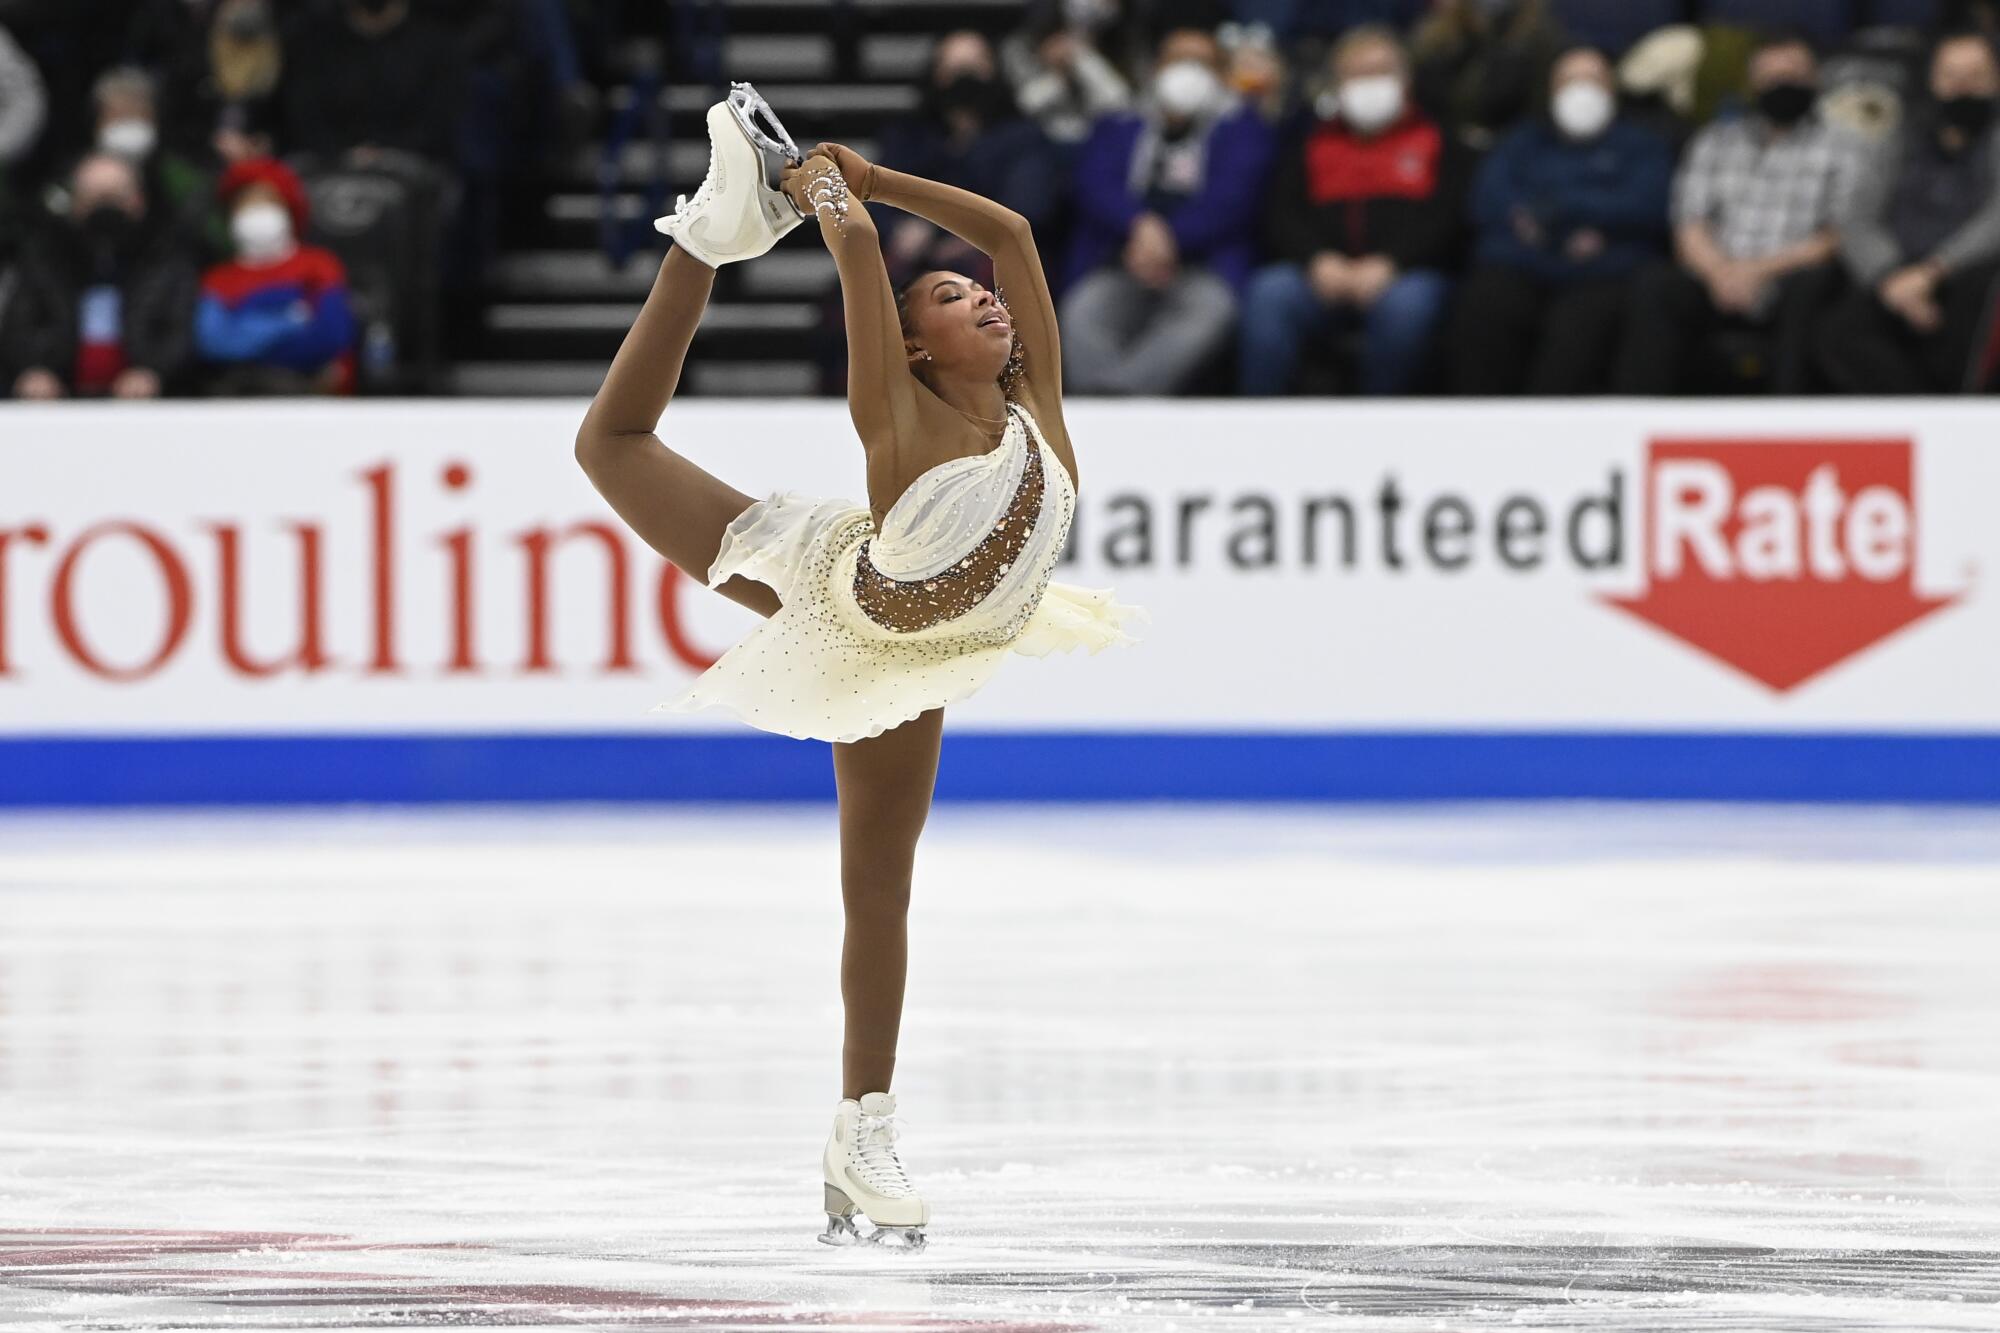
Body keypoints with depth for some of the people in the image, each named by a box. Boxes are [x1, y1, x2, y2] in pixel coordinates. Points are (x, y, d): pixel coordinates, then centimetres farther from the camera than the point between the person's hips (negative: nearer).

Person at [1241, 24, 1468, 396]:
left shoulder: (1436, 139, 15)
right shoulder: (1313, 138, 24)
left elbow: (1447, 217, 1)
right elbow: (1282, 214, 12)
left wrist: (1390, 263, -16)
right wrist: (1317, 259, -10)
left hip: (1406, 272, -2)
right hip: (1323, 275, 2)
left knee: (1407, 304, -38)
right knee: (1269, 292, -30)